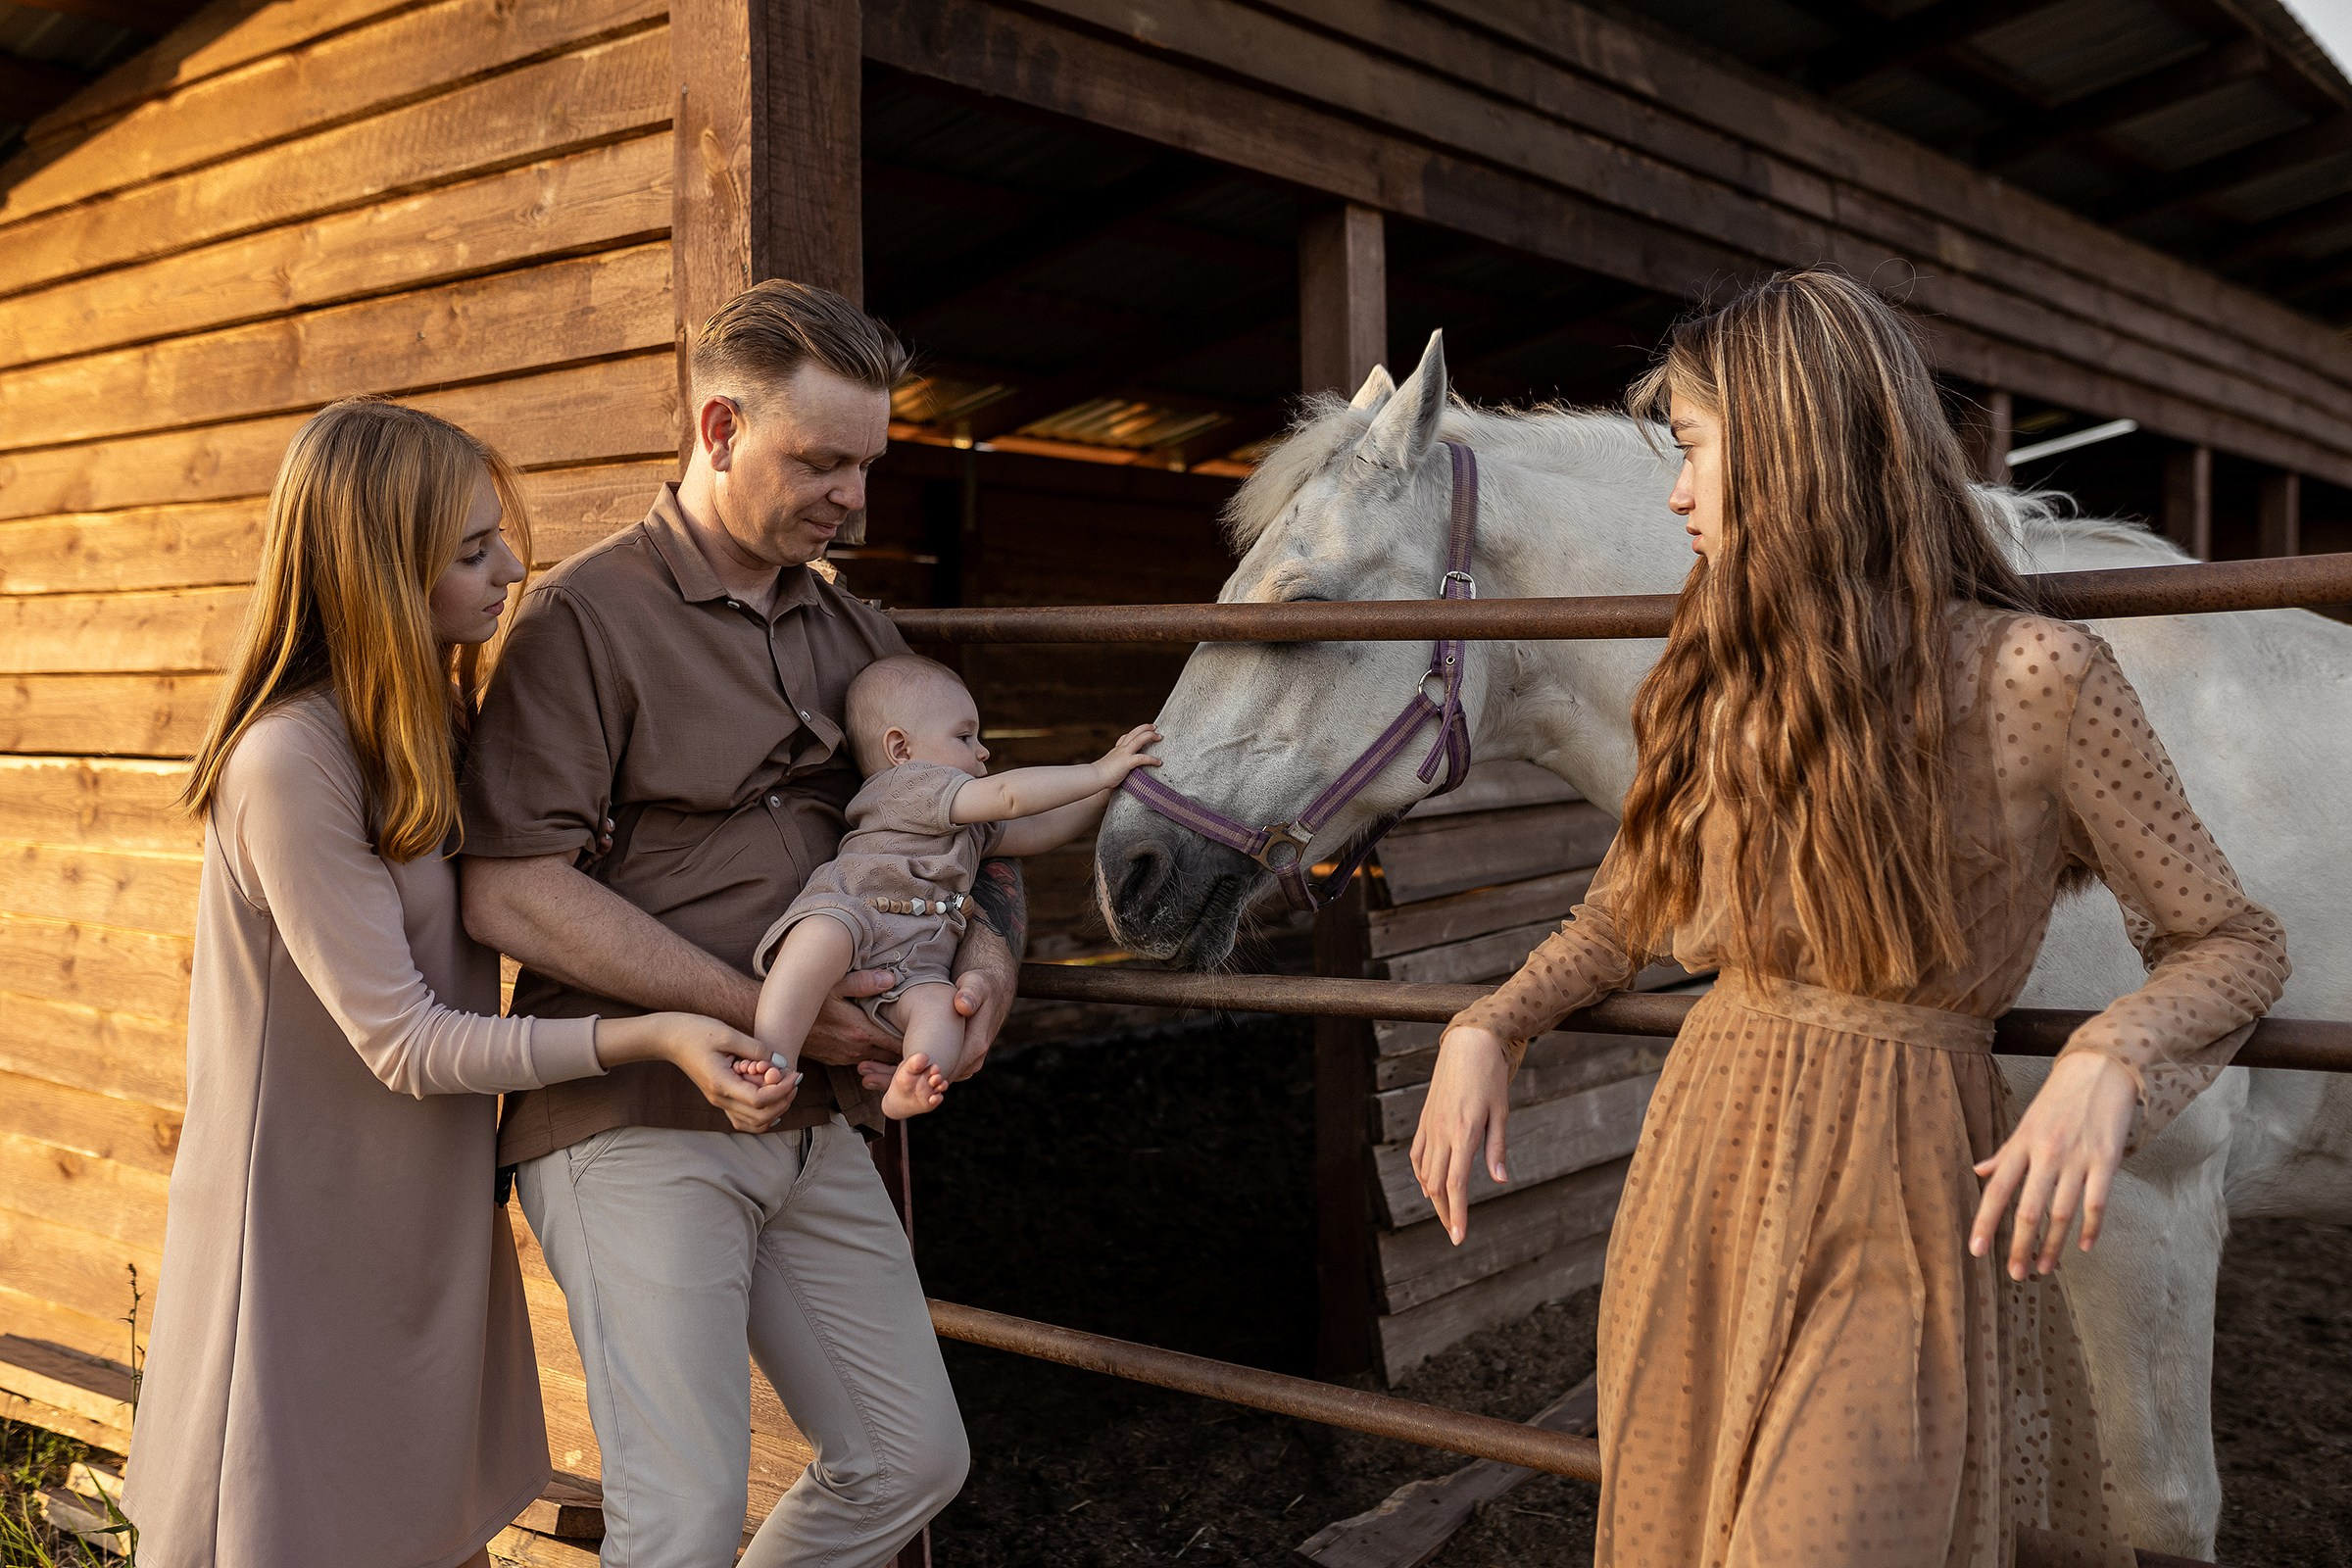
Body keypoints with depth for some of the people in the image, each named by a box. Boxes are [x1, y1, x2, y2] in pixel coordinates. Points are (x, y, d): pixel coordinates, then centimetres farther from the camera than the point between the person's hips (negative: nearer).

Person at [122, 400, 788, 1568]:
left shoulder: (431, 728, 4)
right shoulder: (288, 760, -24)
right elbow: (407, 1043, -22)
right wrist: (647, 1037, -28)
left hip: (425, 1209, 8)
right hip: (306, 1231, -8)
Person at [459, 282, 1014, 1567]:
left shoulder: (858, 633, 13)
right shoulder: (587, 614, -8)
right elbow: (511, 893, -17)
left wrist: (989, 951, -3)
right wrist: (765, 1011, -19)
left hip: (815, 1126, 7)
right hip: (633, 1126, -7)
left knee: (912, 1462, 13)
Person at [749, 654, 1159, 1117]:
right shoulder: (906, 783, 8)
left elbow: (1034, 832, 39)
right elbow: (1008, 795, -3)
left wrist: (1108, 792, 31)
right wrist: (1099, 773, 1)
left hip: (909, 963, 7)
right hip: (846, 910, -7)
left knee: (941, 1004, -28)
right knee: (825, 938, -42)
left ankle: (905, 1093, -53)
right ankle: (774, 1061, -47)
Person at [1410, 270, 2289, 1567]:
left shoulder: (2033, 677, -10)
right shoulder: (1718, 687, 6)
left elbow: (2231, 943, -3)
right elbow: (1625, 914, 18)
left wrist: (2106, 1063, -23)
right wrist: (1487, 1030, 2)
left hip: (1901, 1207, -5)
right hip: (1698, 1186, 5)